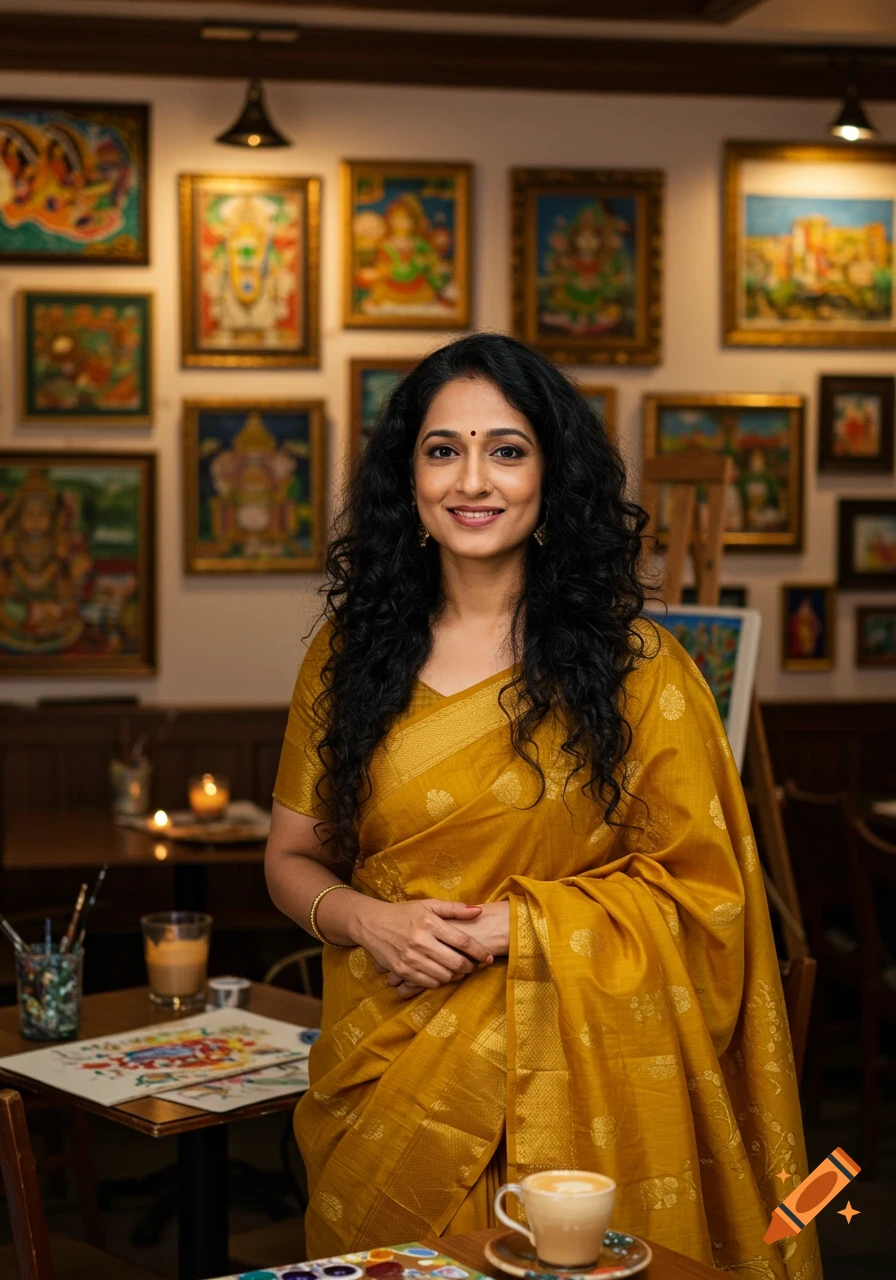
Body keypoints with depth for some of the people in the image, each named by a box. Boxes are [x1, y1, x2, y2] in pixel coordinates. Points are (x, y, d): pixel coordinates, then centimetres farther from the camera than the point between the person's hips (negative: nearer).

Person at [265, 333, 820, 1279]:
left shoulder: (634, 666, -3)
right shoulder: (349, 656, 5)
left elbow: (702, 887, -3)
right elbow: (292, 859, 11)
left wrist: (512, 926, -13)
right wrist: (368, 921, -11)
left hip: (574, 1082, -2)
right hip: (387, 1076, 2)